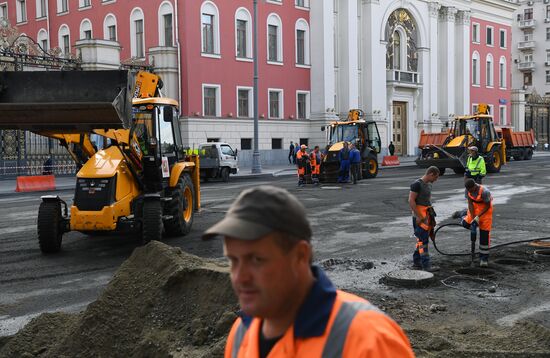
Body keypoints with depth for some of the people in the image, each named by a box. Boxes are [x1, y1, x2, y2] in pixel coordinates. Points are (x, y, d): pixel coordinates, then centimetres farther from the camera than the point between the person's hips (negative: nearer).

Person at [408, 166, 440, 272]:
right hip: (420, 217, -9)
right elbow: (411, 201, -19)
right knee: (423, 240, -8)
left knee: (422, 240, 13)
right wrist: (419, 216, -20)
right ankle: (426, 265, -7)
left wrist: (431, 215, 19)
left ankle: (416, 262, 21)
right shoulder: (417, 184, -15)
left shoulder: (429, 185, 14)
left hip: (427, 215, 9)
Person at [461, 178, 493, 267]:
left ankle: (484, 258, 6)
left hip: (485, 211, -5)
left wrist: (478, 217, -22)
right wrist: (472, 218, -18)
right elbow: (470, 204, -13)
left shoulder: (484, 192, -33)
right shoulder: (469, 189, -16)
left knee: (484, 235, -3)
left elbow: (488, 206, -21)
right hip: (474, 209, 5)